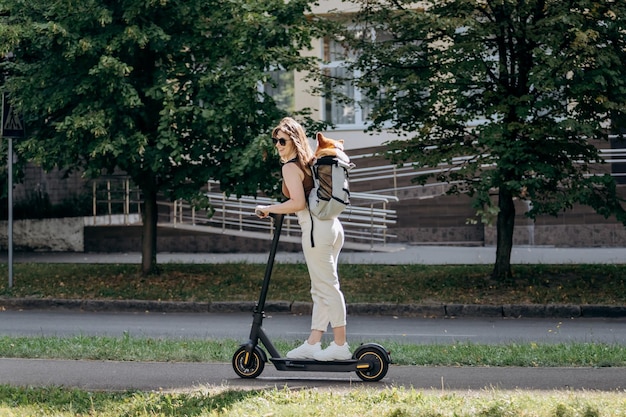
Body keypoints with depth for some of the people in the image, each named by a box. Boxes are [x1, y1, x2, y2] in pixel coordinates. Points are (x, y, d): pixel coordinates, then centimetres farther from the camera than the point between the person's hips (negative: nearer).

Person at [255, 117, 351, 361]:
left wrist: (269, 209, -8)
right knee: (321, 289, 11)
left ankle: (340, 346, -4)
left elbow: (298, 203, -19)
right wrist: (283, 210, 28)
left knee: (327, 288, -6)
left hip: (316, 229, -9)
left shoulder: (290, 167, -8)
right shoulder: (310, 163, 19)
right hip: (332, 225, 9)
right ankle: (313, 343, 15)